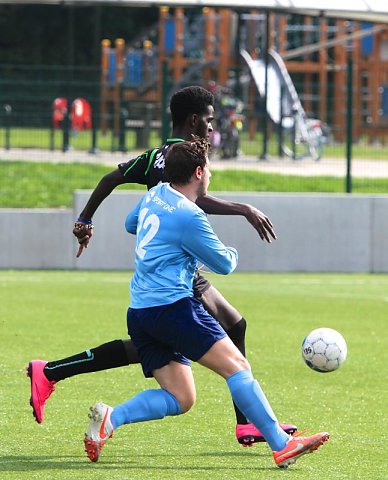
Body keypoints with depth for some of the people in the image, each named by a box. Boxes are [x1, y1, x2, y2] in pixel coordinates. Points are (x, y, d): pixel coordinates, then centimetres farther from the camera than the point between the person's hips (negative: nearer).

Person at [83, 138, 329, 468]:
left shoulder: (154, 196, 14)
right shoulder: (189, 218, -12)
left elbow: (130, 224, 36)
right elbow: (224, 264, -1)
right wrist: (232, 252, 22)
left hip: (139, 313, 9)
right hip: (172, 306, -9)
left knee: (180, 399, 7)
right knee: (236, 365, -11)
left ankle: (110, 418, -9)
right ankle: (282, 446, -17)